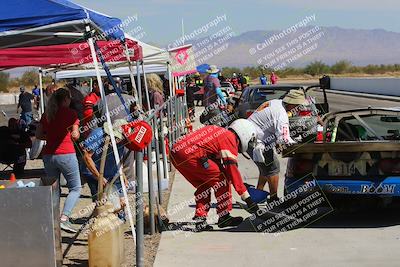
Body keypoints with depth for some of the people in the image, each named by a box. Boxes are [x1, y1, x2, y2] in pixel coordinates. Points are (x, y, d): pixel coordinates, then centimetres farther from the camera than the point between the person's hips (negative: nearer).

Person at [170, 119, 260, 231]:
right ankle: (224, 217, 7)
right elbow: (233, 171, -5)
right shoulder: (230, 139, -1)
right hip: (189, 155, -9)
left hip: (175, 151, 9)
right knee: (220, 178, 2)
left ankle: (200, 220, 18)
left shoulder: (220, 132, 25)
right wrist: (247, 198, -3)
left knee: (204, 185, 21)